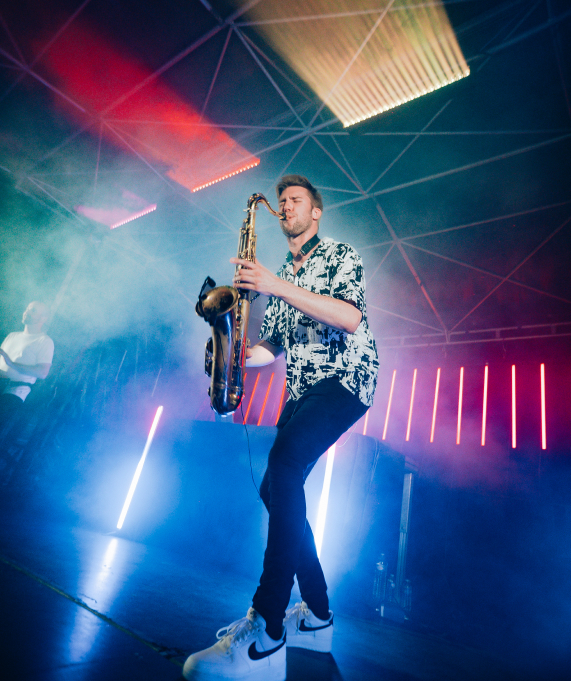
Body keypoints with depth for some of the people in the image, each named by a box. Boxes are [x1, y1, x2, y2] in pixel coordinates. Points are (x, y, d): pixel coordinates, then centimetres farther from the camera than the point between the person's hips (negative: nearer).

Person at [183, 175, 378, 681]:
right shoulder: (281, 275, 22)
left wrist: (279, 287, -21)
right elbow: (273, 347, 21)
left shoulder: (340, 256, 4)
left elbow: (351, 317, -16)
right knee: (276, 488, 2)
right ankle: (317, 616, 18)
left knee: (283, 465, -29)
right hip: (300, 391, 8)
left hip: (345, 380, -8)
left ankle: (265, 638, -20)